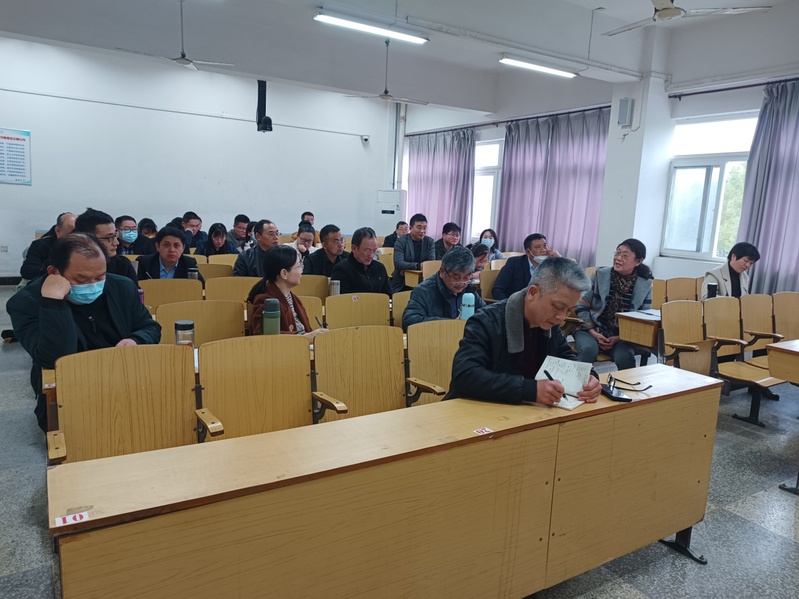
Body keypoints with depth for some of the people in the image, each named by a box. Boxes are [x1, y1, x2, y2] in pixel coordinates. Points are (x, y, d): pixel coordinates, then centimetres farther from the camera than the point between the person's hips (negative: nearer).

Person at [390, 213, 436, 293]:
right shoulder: (401, 242, -4)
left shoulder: (430, 242, 5)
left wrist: (407, 269, -18)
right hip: (401, 284, -3)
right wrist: (418, 266, -32)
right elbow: (398, 263, -16)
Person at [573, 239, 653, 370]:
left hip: (623, 336, 1)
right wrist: (593, 332, -10)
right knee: (589, 349, -32)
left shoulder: (645, 285, 0)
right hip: (592, 330, 0)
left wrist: (619, 338, -8)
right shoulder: (600, 274, -3)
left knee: (625, 357, -30)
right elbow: (581, 306, 0)